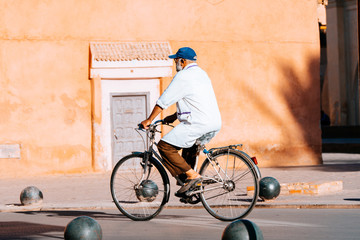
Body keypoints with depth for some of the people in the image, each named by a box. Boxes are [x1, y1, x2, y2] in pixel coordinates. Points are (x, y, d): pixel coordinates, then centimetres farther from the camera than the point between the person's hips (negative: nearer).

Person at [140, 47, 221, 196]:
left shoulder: (183, 76, -7)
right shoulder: (201, 73, 22)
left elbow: (163, 101, -6)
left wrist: (149, 120, 3)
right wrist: (174, 116, 32)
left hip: (198, 124, -10)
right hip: (215, 124, 10)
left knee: (165, 146, -6)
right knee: (189, 147, 32)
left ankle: (192, 175, -11)